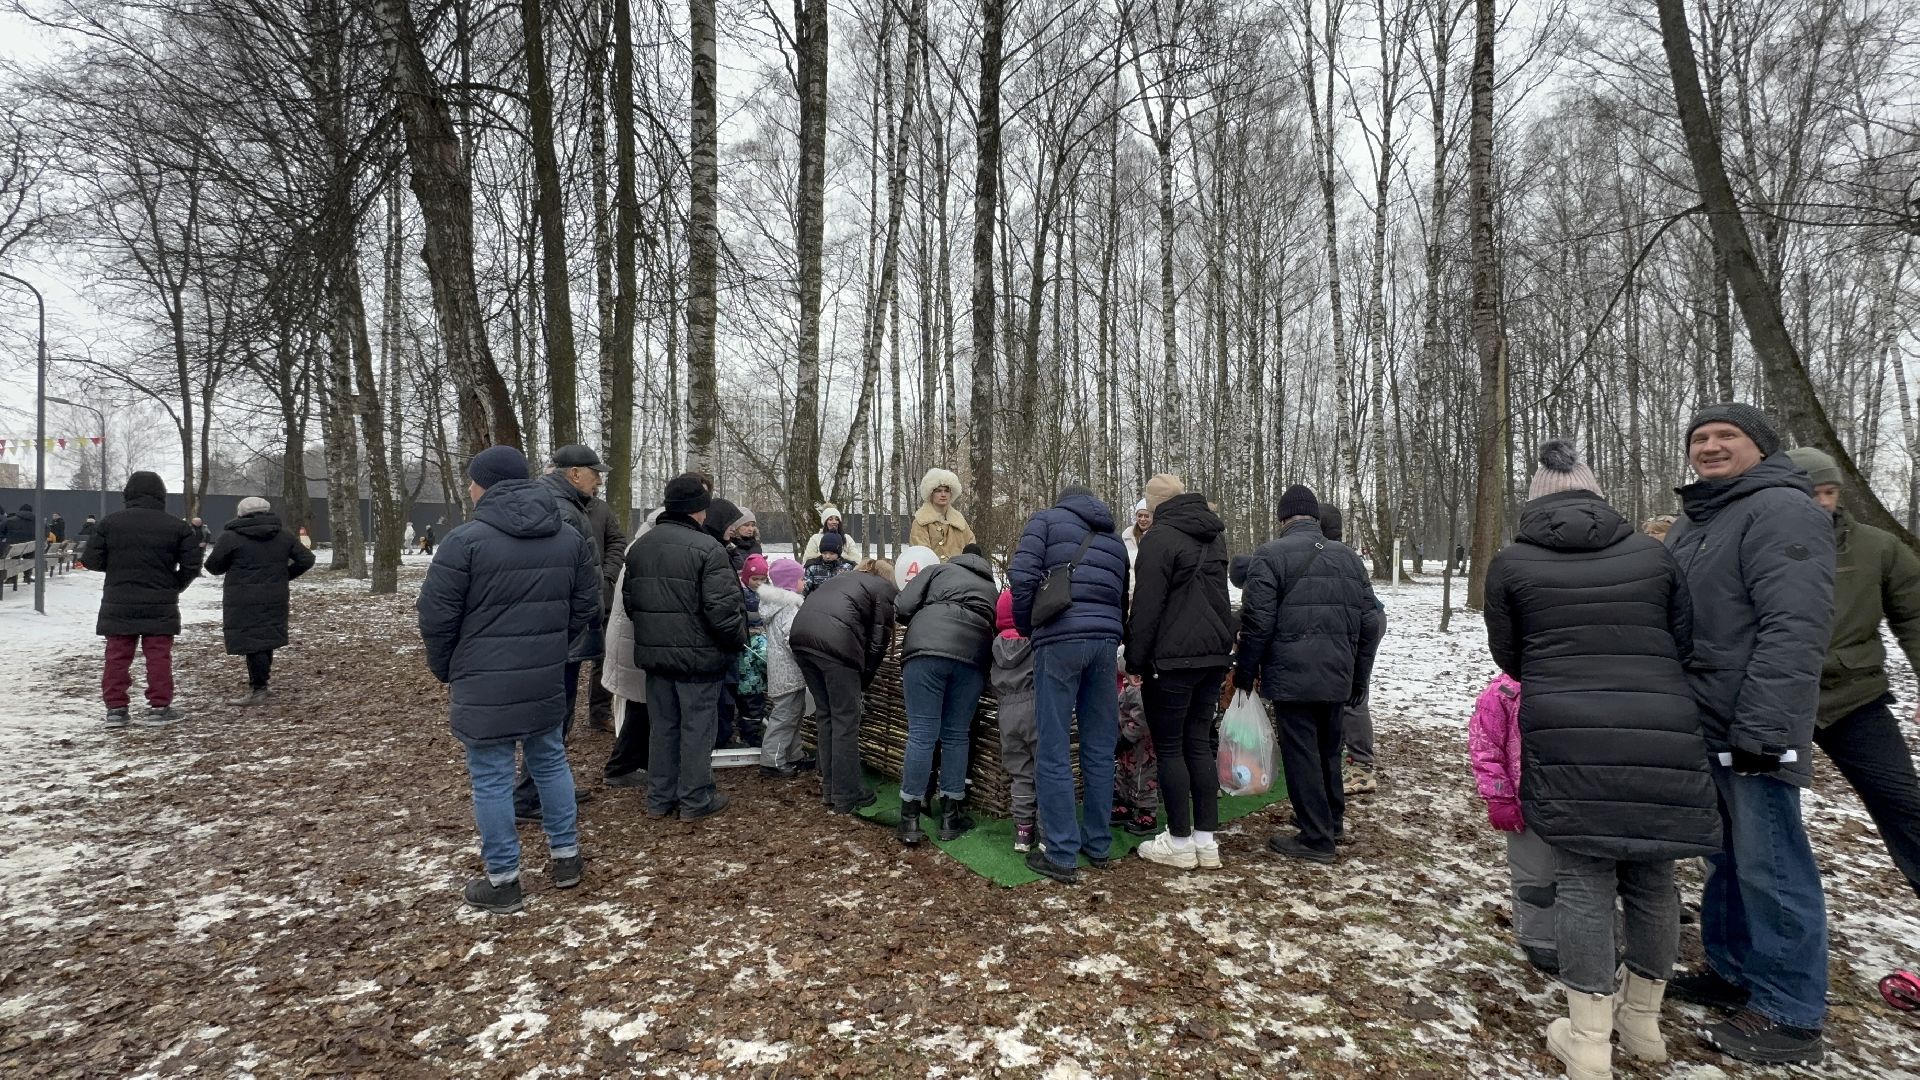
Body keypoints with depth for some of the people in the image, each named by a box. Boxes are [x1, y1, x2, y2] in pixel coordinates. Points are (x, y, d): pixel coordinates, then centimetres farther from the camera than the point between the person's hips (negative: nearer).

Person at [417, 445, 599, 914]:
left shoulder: (467, 540, -14)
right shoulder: (570, 539, 4)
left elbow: (436, 616, -10)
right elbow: (585, 607, 9)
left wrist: (446, 669, 7)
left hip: (484, 686, -5)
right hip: (546, 681, 5)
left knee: (491, 778, 5)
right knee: (551, 761, 19)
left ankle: (502, 882, 15)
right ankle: (566, 857, 29)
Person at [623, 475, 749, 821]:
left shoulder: (639, 546, 8)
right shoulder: (707, 548, -18)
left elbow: (629, 600, 16)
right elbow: (722, 608, -22)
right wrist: (739, 638, -5)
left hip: (653, 652, 7)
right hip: (699, 654, -7)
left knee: (662, 725, 16)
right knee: (697, 725, 5)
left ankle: (659, 799, 25)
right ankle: (695, 800, 14)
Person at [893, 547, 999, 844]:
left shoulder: (939, 569, 26)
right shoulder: (992, 589, 35)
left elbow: (903, 608, 13)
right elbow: (995, 628, 24)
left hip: (927, 647, -2)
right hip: (974, 655, 2)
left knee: (921, 734, -1)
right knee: (956, 735, 13)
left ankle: (909, 819, 4)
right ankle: (950, 817, 18)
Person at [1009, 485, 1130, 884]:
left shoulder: (1048, 518, 10)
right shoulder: (1114, 539, 26)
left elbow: (1022, 576, -3)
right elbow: (1122, 599, 22)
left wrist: (1028, 629, 9)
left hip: (1060, 639, -5)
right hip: (1106, 641, 5)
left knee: (1053, 752, -1)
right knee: (1100, 749, 13)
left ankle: (1062, 855, 1)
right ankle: (1100, 846, 21)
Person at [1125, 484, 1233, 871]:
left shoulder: (1159, 538, -11)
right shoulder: (1214, 536, 15)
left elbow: (1146, 604, -14)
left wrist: (1135, 659, -9)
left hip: (1172, 657, -8)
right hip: (1213, 654, 8)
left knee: (1169, 748, 1)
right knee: (1199, 744, 11)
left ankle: (1180, 842, 6)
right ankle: (1206, 839, 14)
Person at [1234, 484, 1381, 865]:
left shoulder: (1271, 555, -7)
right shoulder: (1349, 556, 12)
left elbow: (1257, 620, -12)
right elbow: (1369, 621, 13)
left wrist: (1245, 670, -1)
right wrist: (1359, 676, 20)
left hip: (1292, 676, -6)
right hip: (1337, 676, 7)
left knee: (1301, 753, 1)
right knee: (1328, 749, 21)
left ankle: (1316, 838, 5)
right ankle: (1331, 821, 36)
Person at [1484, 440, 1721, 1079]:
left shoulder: (1511, 563, 0)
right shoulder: (1652, 553, 7)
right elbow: (1686, 646, 11)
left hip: (1565, 739, -2)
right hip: (1664, 737, 3)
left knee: (1582, 879, 4)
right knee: (1652, 877, 14)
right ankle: (1643, 1024, 28)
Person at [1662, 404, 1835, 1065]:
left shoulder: (1782, 511, -12)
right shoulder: (1693, 521, 16)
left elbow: (1793, 631, -21)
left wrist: (1761, 729, -24)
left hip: (1750, 730, -9)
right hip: (1699, 726, 9)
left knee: (1768, 867, 0)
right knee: (1727, 857, 17)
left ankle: (1789, 1017, 11)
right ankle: (1733, 973, 29)